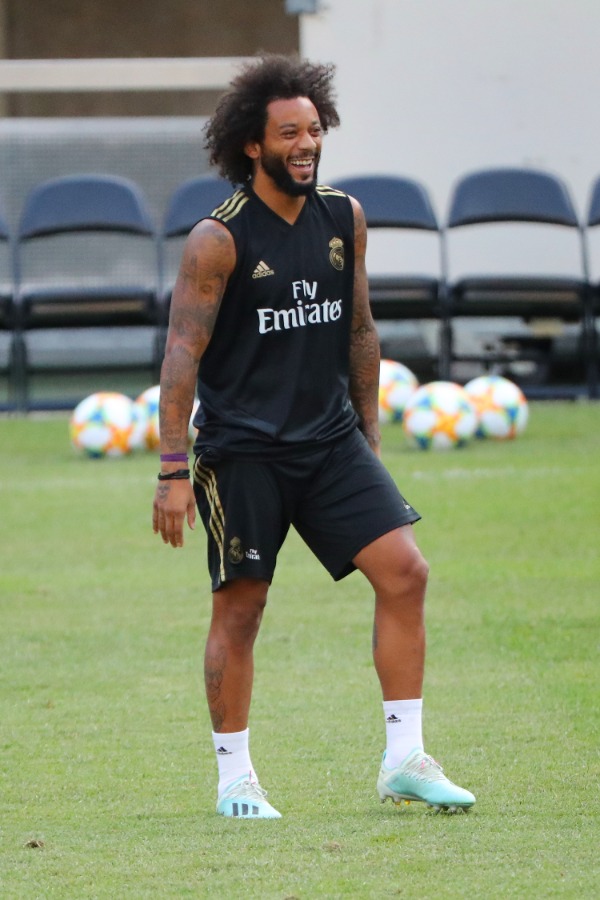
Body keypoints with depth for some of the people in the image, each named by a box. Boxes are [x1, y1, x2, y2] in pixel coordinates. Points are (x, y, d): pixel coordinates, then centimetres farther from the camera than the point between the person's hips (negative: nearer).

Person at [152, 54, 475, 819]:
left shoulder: (345, 219, 6)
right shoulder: (219, 239, -11)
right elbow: (183, 352, -12)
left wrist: (368, 435, 18)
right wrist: (173, 471, -16)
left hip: (330, 440, 5)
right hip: (241, 447, -5)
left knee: (403, 571, -8)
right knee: (240, 606, 0)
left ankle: (404, 761, -4)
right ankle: (234, 779, 13)